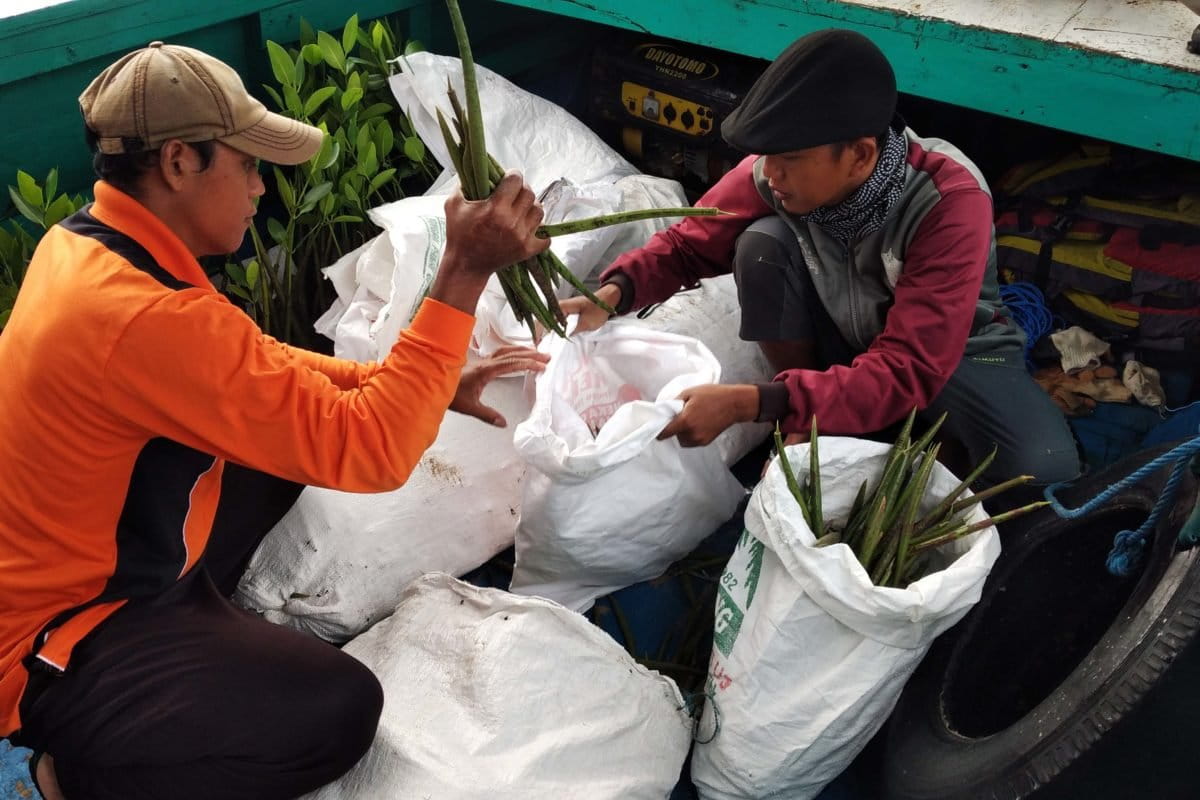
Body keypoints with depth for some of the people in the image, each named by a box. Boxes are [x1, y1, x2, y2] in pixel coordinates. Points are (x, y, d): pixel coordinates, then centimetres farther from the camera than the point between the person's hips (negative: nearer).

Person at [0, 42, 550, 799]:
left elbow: (258, 364, 6)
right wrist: (466, 272, -31)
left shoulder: (87, 243, -3)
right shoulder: (145, 319, -34)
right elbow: (369, 449, -32)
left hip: (82, 565, 9)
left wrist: (425, 384, -2)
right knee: (340, 707, -18)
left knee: (288, 451, 15)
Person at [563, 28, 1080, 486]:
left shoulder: (949, 202, -34)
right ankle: (809, 424, -8)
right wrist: (614, 292, -29)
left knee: (1044, 471, -31)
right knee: (763, 241, -26)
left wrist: (746, 404, -47)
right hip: (839, 339, 4)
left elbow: (907, 372, -39)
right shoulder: (776, 173, -22)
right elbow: (688, 244, -7)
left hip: (950, 348, -3)